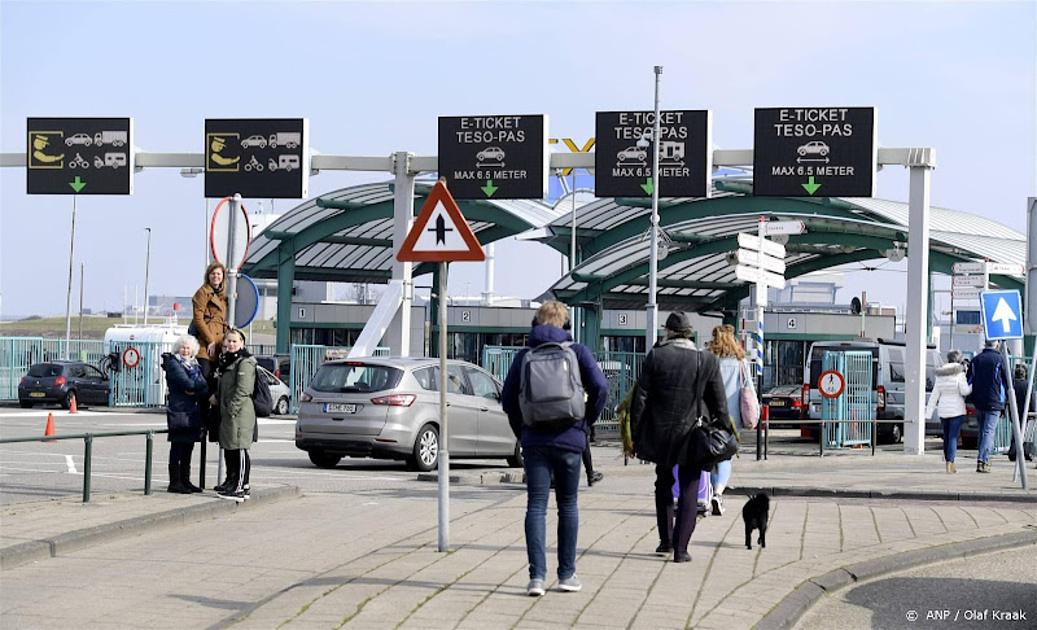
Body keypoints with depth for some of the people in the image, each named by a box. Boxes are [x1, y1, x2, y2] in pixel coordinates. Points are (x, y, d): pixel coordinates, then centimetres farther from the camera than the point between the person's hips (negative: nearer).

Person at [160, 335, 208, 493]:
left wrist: (194, 391, -13)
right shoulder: (173, 363, -4)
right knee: (177, 448, -5)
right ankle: (174, 483, -3)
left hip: (193, 412, 8)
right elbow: (187, 384, -16)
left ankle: (185, 481, 17)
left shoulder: (194, 365, 19)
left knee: (188, 448, 11)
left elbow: (204, 386, 5)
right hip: (179, 411, -7)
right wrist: (200, 389, -3)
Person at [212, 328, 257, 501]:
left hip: (240, 413, -10)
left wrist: (232, 409, -21)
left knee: (240, 449, -10)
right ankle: (231, 481, 25)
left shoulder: (245, 363, -10)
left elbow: (243, 390, -18)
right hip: (227, 412, 10)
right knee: (229, 449, 15)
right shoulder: (226, 361, 21)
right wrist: (217, 398, 18)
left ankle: (240, 488, -11)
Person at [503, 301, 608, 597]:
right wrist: (586, 422, 4)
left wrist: (522, 432, 12)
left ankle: (536, 575, -11)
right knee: (568, 506, 12)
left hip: (534, 441, 0)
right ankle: (566, 574, 16)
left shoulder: (524, 355, 4)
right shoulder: (577, 352, 1)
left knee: (536, 506, 0)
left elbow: (508, 399, 2)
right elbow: (600, 388, -9)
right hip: (569, 439, 0)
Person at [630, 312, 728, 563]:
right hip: (691, 435, -1)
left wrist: (635, 434, 4)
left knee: (663, 485, 20)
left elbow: (640, 398, -4)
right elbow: (719, 404, 0)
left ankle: (666, 540, 25)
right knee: (688, 491, 4)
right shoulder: (707, 361, -5)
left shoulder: (655, 356, -7)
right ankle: (680, 548, -1)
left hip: (659, 433, 1)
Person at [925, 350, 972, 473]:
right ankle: (950, 463, -16)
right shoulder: (959, 373, -9)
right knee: (953, 437, -7)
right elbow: (965, 391, -14)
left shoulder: (940, 375, 7)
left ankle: (949, 463, 24)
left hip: (943, 411, 5)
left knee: (947, 437, 15)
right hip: (957, 410, -5)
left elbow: (934, 395, 7)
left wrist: (929, 412, 9)